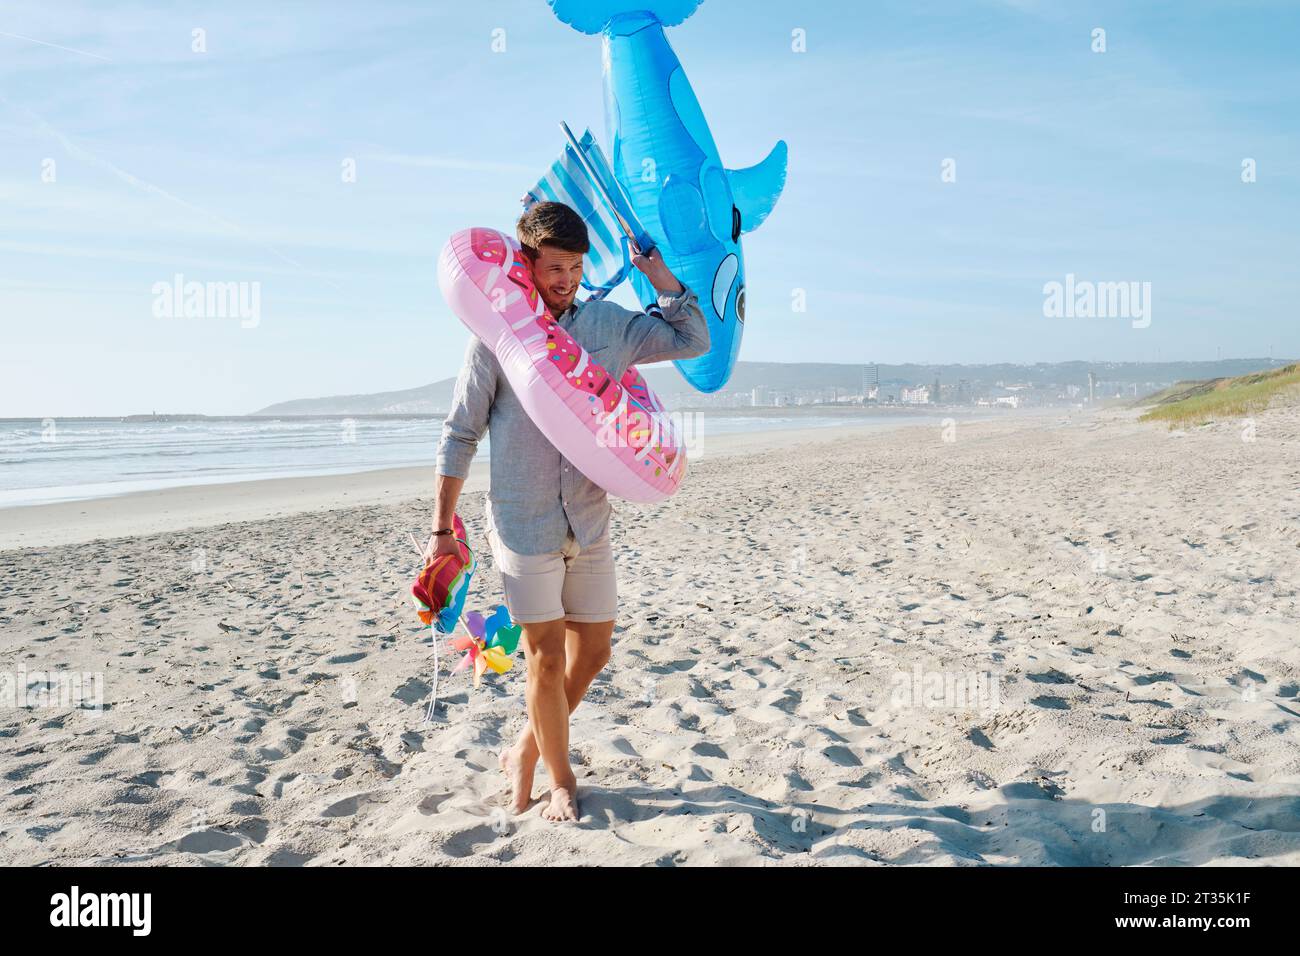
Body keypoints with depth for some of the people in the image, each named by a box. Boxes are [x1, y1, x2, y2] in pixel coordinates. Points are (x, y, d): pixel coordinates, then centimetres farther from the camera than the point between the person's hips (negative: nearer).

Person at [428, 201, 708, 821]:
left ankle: (525, 753, 33)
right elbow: (459, 434, -2)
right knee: (546, 659, 1)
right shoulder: (495, 335, -6)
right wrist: (442, 528, -2)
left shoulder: (608, 324, 4)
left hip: (589, 523, 5)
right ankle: (560, 779, 23)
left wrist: (657, 273, 3)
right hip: (523, 526, -4)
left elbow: (693, 340, 12)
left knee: (593, 649, 12)